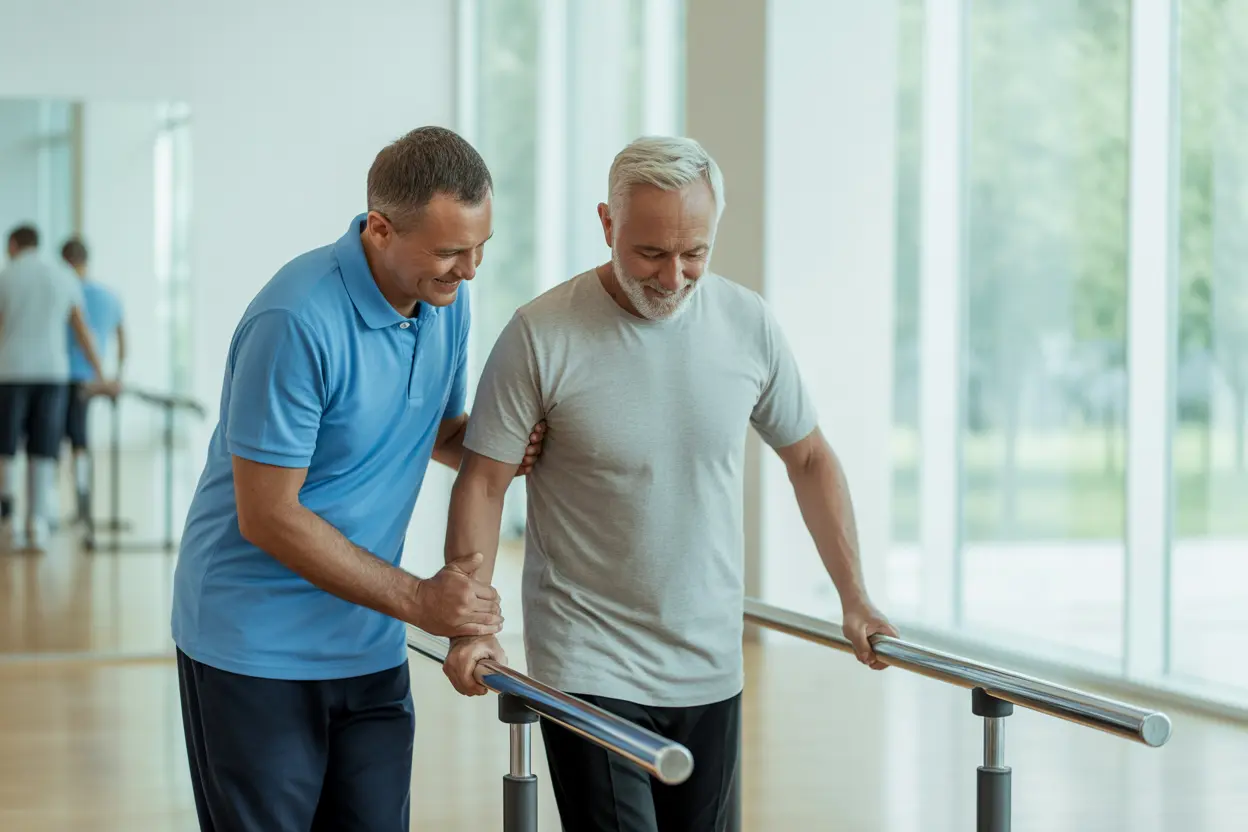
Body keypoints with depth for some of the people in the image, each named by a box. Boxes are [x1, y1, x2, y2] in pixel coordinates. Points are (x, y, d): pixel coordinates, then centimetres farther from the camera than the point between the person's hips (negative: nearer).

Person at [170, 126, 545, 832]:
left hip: (370, 645, 7)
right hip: (256, 647, -7)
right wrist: (418, 601, -18)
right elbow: (267, 515, -21)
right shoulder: (298, 322, -23)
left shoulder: (447, 297, 2)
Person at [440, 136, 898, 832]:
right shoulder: (542, 336, -11)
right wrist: (471, 625, -15)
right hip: (589, 667, -4)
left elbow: (809, 458, 13)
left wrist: (855, 598, 11)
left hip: (711, 670, 4)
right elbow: (483, 485, -6)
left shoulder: (749, 324, 0)